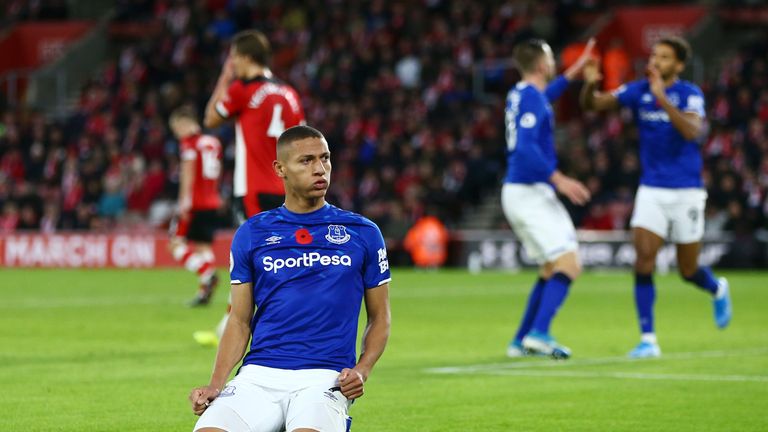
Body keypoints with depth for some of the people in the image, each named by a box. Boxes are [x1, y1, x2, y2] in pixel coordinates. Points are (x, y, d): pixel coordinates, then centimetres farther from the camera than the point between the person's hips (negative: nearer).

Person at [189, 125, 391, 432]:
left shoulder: (363, 233, 10)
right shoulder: (251, 234, 11)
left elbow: (379, 317, 15)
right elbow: (240, 321, 13)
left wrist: (361, 370, -4)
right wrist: (215, 386, -2)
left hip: (326, 379, -2)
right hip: (259, 373, 2)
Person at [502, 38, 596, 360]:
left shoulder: (519, 94, 14)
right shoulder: (533, 98, -14)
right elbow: (526, 147, -25)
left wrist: (575, 71, 43)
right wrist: (559, 180, -26)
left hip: (517, 192, 10)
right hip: (531, 193, -10)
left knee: (551, 270, 15)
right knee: (568, 264, -14)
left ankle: (522, 340, 14)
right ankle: (539, 333, -26)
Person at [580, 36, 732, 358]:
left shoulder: (690, 95, -10)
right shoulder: (638, 91, 0)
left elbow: (691, 131, -28)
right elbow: (593, 104, -4)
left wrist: (662, 99, -35)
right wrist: (590, 85, -25)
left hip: (686, 192, -2)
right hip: (651, 192, 2)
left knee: (688, 270, 8)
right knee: (643, 262, -13)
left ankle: (718, 291, 44)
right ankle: (648, 340, -8)